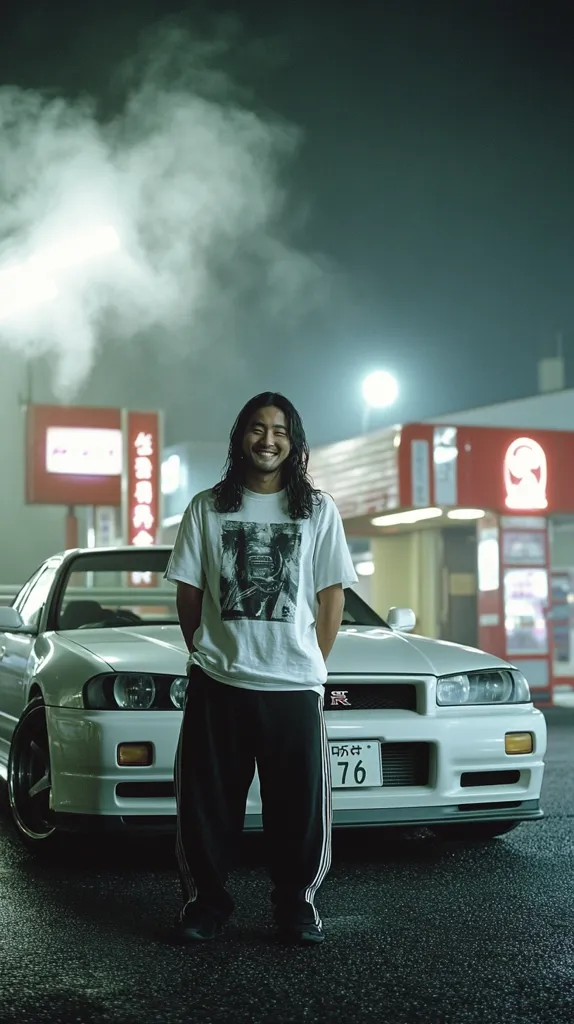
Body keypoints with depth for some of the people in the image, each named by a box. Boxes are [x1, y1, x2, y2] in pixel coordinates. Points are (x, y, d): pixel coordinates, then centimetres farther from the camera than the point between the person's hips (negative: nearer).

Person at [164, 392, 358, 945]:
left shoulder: (319, 509, 7)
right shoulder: (207, 508, 8)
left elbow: (332, 596, 7)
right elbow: (188, 593, 10)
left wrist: (311, 666, 4)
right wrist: (207, 654, 5)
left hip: (294, 688, 0)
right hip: (216, 685, 1)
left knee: (300, 805, 1)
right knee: (206, 802, 4)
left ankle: (296, 904, 17)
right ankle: (206, 900, 19)